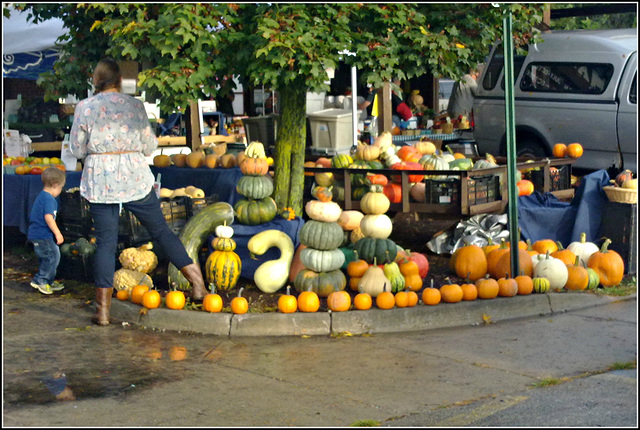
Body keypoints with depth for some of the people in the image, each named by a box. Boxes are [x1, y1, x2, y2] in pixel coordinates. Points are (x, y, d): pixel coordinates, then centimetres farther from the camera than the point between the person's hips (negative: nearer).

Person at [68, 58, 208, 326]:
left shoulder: (84, 108, -3)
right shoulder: (134, 105, -2)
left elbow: (77, 149, 2)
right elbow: (149, 146, 1)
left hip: (99, 182, 0)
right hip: (135, 178, 0)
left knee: (106, 243, 5)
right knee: (161, 231, 12)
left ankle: (103, 309, 5)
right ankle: (197, 282, 15)